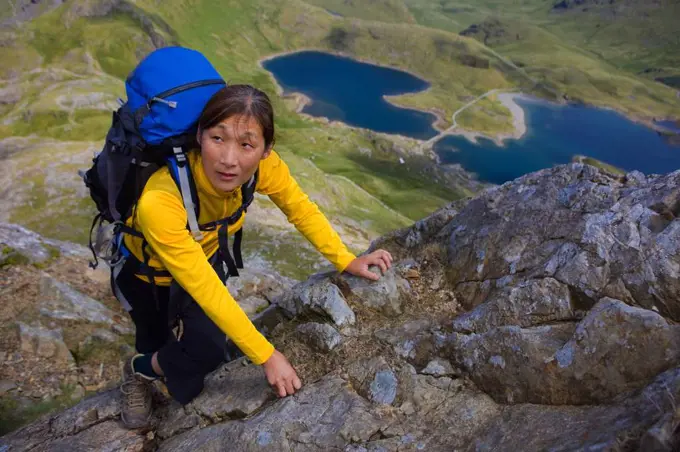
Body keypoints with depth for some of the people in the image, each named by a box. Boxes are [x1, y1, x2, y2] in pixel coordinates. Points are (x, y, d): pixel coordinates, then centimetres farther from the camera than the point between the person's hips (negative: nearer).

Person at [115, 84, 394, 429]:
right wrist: (266, 356, -33)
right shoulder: (159, 202, -44)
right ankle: (138, 371, 36)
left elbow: (301, 210, -12)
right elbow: (204, 287, -38)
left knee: (207, 347, 1)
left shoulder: (265, 166, -31)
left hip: (204, 254, 3)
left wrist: (347, 261, -20)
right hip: (146, 268, -3)